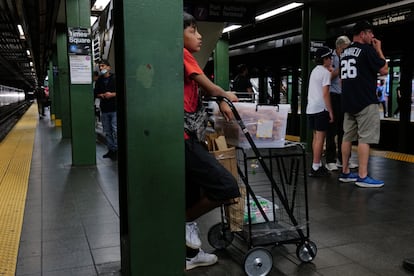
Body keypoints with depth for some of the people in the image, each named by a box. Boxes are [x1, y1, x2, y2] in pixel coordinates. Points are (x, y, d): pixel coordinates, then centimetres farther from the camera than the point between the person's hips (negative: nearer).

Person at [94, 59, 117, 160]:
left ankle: (116, 150, -1)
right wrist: (101, 95, -2)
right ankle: (111, 150, 17)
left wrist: (112, 94, -15)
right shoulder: (99, 81, 14)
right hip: (104, 109, 6)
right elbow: (96, 93, 18)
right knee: (107, 131, 9)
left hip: (115, 108, -6)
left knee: (115, 130, -9)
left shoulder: (115, 78, -2)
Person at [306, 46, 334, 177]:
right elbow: (325, 94, -15)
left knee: (316, 137, 13)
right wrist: (330, 112, -12)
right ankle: (316, 168, -7)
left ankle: (317, 165, 18)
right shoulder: (325, 72, -9)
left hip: (311, 108, 9)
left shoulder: (315, 70, 16)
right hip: (321, 109, -9)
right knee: (320, 137, -6)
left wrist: (330, 70, 29)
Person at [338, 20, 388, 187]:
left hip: (348, 101, 8)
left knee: (348, 136, 10)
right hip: (366, 102, -8)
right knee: (365, 138, -6)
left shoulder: (345, 52, 15)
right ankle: (362, 177, -5)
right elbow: (384, 70, -6)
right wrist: (379, 50, 3)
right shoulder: (367, 49, -9)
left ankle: (345, 172, 15)